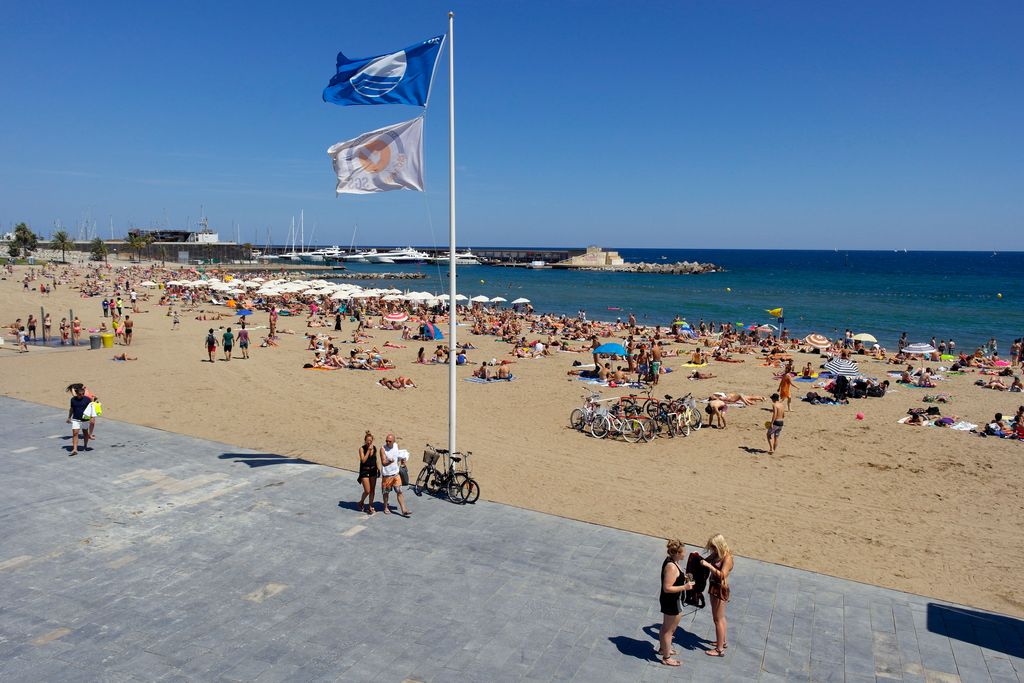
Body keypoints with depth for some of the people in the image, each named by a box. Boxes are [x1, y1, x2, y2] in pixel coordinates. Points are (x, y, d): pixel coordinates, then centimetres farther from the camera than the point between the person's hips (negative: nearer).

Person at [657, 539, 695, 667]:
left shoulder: (670, 560, -1)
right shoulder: (672, 567, -31)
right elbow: (667, 588, -29)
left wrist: (683, 577, 5)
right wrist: (685, 587, -27)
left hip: (668, 600, 10)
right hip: (672, 603, -10)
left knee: (666, 627, 27)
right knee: (669, 630, 8)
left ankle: (663, 649, 46)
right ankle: (666, 658, 24)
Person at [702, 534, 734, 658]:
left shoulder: (727, 558, -23)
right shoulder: (716, 555, 1)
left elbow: (722, 575, -33)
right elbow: (705, 561, 11)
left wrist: (709, 565, -35)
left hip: (720, 590, -9)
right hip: (714, 588, 9)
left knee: (718, 619, 1)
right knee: (720, 617, 23)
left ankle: (720, 649, 12)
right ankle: (724, 641, 40)